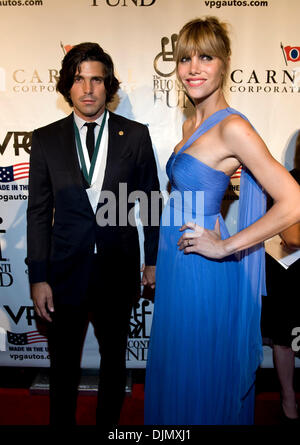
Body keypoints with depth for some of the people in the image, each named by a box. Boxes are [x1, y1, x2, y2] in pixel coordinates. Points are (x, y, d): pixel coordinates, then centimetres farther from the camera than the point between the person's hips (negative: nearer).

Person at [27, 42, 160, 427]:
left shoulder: (135, 135, -2)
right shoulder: (46, 139, -1)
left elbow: (150, 201, 3)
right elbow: (38, 212, -1)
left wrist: (152, 260, 4)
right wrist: (38, 278, -4)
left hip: (118, 269, 1)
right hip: (66, 270, 0)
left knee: (114, 356, 21)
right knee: (63, 362, 16)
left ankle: (109, 421, 45)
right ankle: (61, 421, 41)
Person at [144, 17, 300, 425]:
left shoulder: (232, 127, -18)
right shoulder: (191, 125, 9)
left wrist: (224, 246, -19)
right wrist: (159, 262, 17)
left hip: (203, 271, -8)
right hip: (178, 265, 9)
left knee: (202, 378, 12)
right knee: (173, 369, 24)